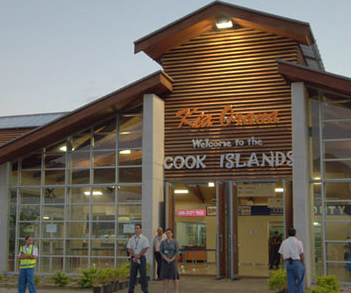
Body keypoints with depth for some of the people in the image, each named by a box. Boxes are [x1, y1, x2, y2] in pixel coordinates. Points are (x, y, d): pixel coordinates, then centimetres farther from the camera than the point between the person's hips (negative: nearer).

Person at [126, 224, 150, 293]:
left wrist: (138, 255, -12)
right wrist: (135, 255, -10)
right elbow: (129, 249, 5)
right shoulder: (131, 239, 10)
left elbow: (145, 248, -5)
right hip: (133, 258, 3)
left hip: (141, 257, -2)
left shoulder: (144, 238, 2)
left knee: (143, 274, -3)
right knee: (133, 274, 4)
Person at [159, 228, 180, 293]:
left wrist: (171, 260, -15)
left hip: (172, 260, -2)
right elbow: (161, 251, -3)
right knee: (165, 276, 1)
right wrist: (166, 259, -14)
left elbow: (177, 252, -5)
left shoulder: (175, 242, -2)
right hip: (165, 261, 2)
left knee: (175, 276, -5)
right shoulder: (163, 242, 1)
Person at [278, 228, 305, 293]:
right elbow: (301, 255, -6)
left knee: (291, 282, 8)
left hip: (288, 263, 4)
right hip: (297, 262, -3)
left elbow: (282, 254, 8)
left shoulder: (284, 242, 7)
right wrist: (303, 264, 3)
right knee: (301, 280, 8)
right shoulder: (298, 242, -5)